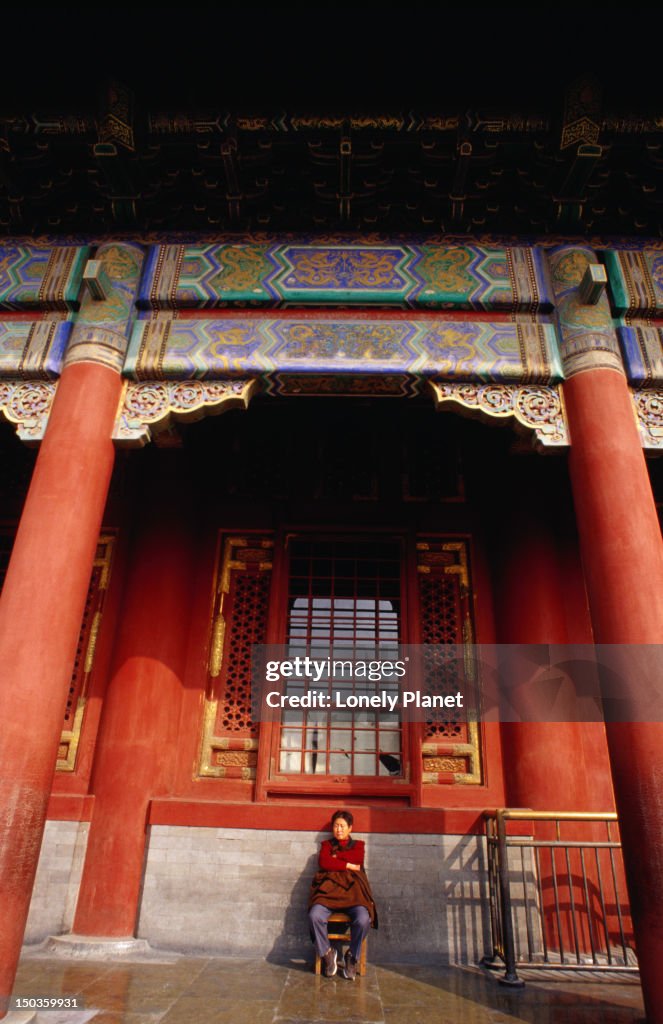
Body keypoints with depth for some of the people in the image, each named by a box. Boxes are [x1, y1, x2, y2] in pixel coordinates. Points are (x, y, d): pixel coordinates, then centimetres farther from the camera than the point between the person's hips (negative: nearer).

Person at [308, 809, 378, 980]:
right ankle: (326, 953, -3)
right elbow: (323, 862, 2)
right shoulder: (327, 845, 22)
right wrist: (349, 865, 0)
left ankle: (352, 956, -1)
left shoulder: (358, 845, 22)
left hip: (352, 890, 0)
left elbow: (356, 858, 0)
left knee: (363, 919, -29)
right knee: (315, 916, -29)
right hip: (329, 890, 1)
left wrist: (335, 857, 6)